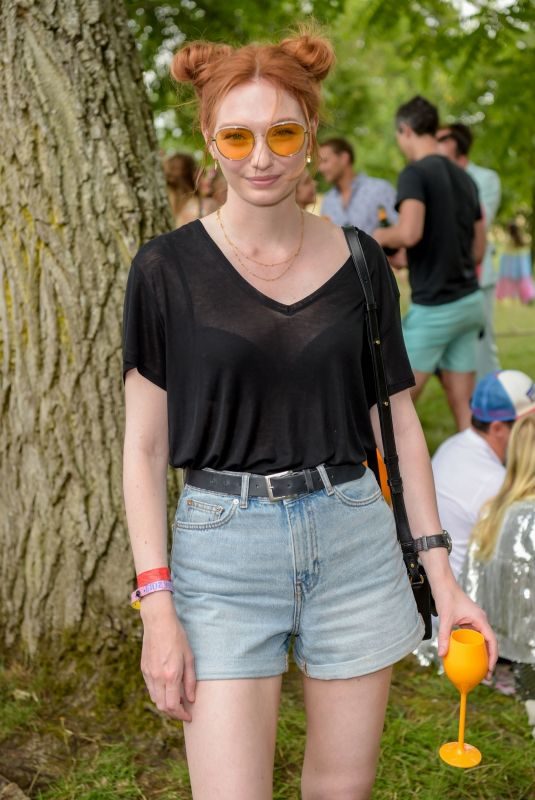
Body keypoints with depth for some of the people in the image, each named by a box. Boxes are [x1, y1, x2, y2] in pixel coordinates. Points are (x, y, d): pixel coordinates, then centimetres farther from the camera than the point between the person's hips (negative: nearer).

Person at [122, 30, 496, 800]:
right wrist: (157, 606, -9)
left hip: (354, 540, 3)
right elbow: (144, 447, -3)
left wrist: (442, 575, 4)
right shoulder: (169, 269, -5)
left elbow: (399, 422, 8)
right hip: (222, 548, -2)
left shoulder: (360, 262, 3)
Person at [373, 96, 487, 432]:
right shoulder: (464, 177, 12)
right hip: (469, 300, 7)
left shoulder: (415, 173, -10)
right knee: (464, 404, 9)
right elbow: (479, 248, 17)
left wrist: (380, 235, -5)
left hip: (433, 306, -7)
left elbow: (409, 233, -25)